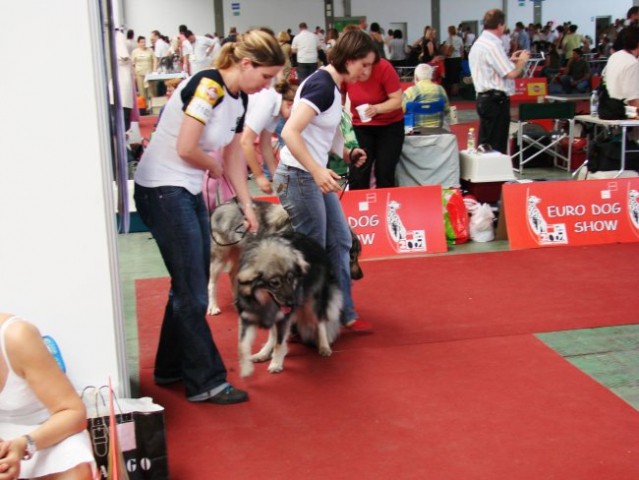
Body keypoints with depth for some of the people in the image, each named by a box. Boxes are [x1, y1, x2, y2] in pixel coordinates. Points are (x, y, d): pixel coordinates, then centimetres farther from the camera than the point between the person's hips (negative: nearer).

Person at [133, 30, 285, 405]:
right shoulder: (207, 86, -19)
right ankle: (206, 382, 6)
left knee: (191, 286, 15)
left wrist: (248, 206, 12)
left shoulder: (239, 99, 8)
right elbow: (185, 149, -23)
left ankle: (171, 368, 30)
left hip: (189, 191, 9)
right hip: (162, 191, -9)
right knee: (192, 291, -4)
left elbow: (234, 156, 14)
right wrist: (214, 167, -4)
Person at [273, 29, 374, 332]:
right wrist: (317, 171, -34)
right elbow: (290, 132, -27)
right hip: (298, 177, -10)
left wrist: (346, 155, 8)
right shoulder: (322, 86, -19)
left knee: (340, 242, 12)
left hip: (314, 176, 10)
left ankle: (344, 314, 21)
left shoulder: (332, 85, 10)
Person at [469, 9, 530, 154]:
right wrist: (522, 61, -2)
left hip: (484, 98, 10)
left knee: (485, 143, 13)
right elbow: (511, 74, -20)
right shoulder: (493, 45, -17)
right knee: (497, 145, -4)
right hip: (496, 100, -10)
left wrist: (510, 60, 18)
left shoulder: (478, 44, 13)